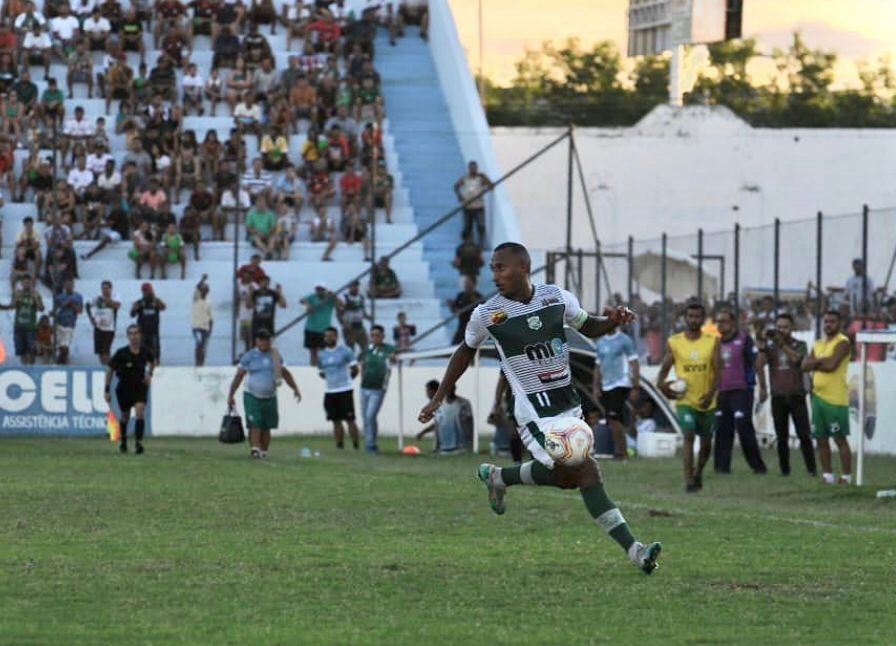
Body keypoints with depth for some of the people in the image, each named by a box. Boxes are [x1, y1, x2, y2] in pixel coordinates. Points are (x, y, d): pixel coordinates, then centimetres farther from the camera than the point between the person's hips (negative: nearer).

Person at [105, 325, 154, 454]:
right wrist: (107, 390, -7)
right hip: (124, 387, -1)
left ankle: (139, 442, -20)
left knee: (140, 412, -19)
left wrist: (149, 374, 2)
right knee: (125, 416, 12)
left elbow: (153, 361, 17)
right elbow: (110, 370, -6)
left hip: (140, 385, 1)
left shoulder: (145, 351, -8)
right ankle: (123, 441, 37)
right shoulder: (121, 353, -16)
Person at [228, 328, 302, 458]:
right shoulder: (249, 356, 0)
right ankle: (254, 448, -23)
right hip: (252, 397, -3)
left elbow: (285, 373, 19)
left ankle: (264, 451, 7)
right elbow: (238, 376, 0)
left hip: (270, 397, 3)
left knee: (267, 427, 2)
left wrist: (295, 389, 14)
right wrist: (231, 395, -4)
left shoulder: (275, 356, 10)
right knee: (255, 424, -16)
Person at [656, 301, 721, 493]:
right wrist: (661, 383, -17)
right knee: (688, 437, -18)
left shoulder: (712, 341, 0)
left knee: (706, 442, 14)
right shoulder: (674, 342, 1)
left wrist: (711, 394, -21)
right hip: (684, 399, -2)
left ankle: (698, 473, 39)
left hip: (707, 401, 2)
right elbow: (665, 368, 6)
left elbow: (717, 371, -6)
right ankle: (689, 482, -21)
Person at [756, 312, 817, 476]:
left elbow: (795, 358, -17)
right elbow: (759, 367, -3)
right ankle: (784, 468, 8)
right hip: (778, 397, 2)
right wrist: (763, 347, -14)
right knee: (782, 437, 3)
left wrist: (781, 343, -23)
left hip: (796, 396, -2)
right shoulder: (770, 347, 9)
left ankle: (811, 469, -5)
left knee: (804, 435, -6)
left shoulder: (799, 345, 4)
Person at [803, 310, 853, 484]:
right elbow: (805, 365, 6)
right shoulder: (818, 344, 17)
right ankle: (827, 475, 15)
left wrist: (816, 364, -3)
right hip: (818, 396, 8)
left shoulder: (842, 343, -7)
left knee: (840, 439, -6)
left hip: (835, 399, -8)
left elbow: (832, 365, -20)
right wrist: (821, 361, -10)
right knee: (821, 439, 9)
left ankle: (846, 477, -4)